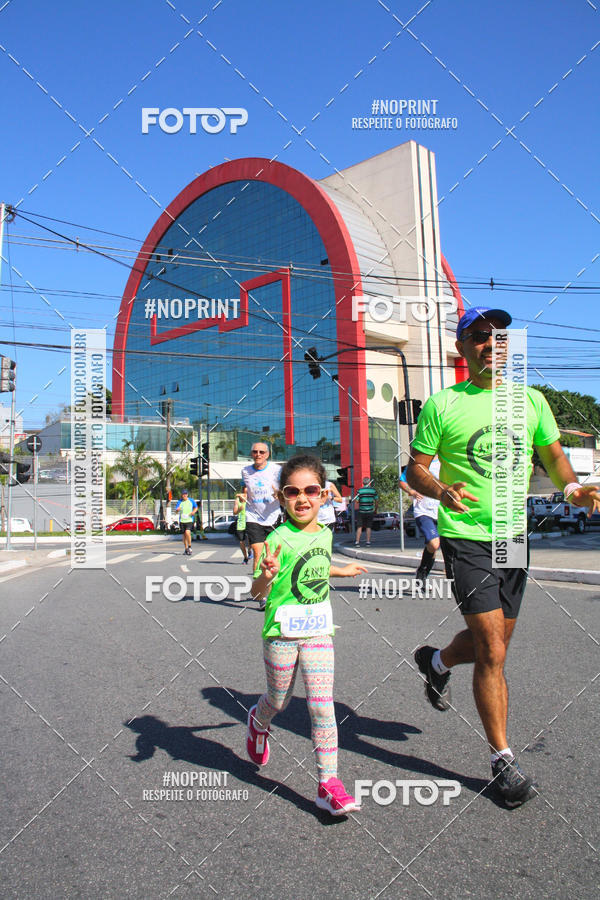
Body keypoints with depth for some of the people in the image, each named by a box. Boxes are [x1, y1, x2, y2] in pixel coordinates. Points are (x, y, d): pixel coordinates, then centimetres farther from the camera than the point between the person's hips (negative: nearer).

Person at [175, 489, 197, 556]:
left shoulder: (191, 501, 2)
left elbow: (196, 507, 18)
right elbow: (176, 511, -3)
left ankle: (190, 546, -6)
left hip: (189, 520, -2)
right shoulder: (179, 502, 3)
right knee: (184, 535, 7)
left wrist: (194, 511, -3)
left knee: (187, 532, -23)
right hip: (182, 520, 2)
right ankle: (186, 549, 21)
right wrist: (177, 509, -27)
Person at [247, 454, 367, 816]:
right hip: (282, 632, -3)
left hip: (319, 631, 4)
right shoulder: (279, 539, -17)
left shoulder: (325, 534, 2)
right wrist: (267, 574, -40)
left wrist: (343, 571, 34)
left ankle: (329, 783, 8)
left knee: (322, 706, -2)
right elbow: (258, 591, -19)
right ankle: (258, 721, 51)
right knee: (279, 700, 17)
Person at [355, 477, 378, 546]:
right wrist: (375, 509, 14)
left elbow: (357, 501, -7)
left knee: (360, 527, 4)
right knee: (368, 527, 8)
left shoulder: (360, 490, -4)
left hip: (361, 511, -1)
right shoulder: (373, 490, 1)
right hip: (370, 511, 1)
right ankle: (368, 542, 6)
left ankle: (357, 542, -1)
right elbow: (376, 501, 3)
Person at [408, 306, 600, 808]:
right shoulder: (442, 405, -5)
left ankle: (436, 662, 48)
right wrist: (443, 491, -23)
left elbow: (553, 455, 11)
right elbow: (415, 468, -2)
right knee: (492, 652, -7)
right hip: (466, 536, -5)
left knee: (494, 642, 17)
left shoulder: (531, 401, 7)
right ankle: (503, 760, 12)